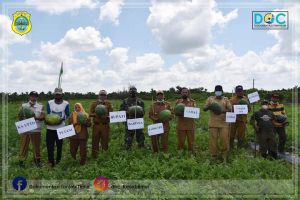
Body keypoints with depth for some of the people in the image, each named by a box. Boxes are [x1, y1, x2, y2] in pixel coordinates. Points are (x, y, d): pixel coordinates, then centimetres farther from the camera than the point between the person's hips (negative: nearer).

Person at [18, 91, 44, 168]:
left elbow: (43, 117, -3)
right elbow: (20, 117, 8)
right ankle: (21, 160, 16)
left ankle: (37, 159, 22)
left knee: (36, 146, 9)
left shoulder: (40, 106, 4)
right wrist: (21, 116, -15)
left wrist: (36, 118, -21)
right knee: (24, 146, 5)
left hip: (36, 130, 0)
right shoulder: (23, 106, 7)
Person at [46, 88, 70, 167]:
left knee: (59, 145, 10)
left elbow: (67, 115, 1)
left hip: (60, 128, -1)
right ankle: (51, 161, 16)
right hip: (50, 128, 2)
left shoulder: (66, 104, -1)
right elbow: (48, 114, 7)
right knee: (49, 145, 3)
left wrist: (63, 118, -20)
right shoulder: (49, 103, 5)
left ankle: (58, 160, 25)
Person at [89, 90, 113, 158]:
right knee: (95, 141, 7)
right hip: (96, 125, 0)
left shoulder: (109, 104, 5)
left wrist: (106, 116, -22)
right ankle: (94, 157, 21)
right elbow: (90, 114, 1)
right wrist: (96, 114, -17)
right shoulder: (94, 103, 6)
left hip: (105, 125, 0)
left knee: (105, 141, 8)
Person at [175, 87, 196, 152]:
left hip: (190, 125, 0)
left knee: (191, 141, 6)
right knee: (180, 141, 6)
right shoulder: (178, 101, 8)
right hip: (181, 125, 0)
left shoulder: (193, 101, 7)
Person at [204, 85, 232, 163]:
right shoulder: (210, 99, 9)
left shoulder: (225, 99, 9)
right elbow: (204, 109, 5)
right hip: (213, 123, 0)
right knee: (213, 139, 1)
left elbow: (230, 109, 1)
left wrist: (223, 111, -18)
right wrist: (209, 107, -17)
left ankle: (224, 156, 14)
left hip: (223, 123, 0)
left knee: (224, 139, -1)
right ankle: (213, 156, 13)